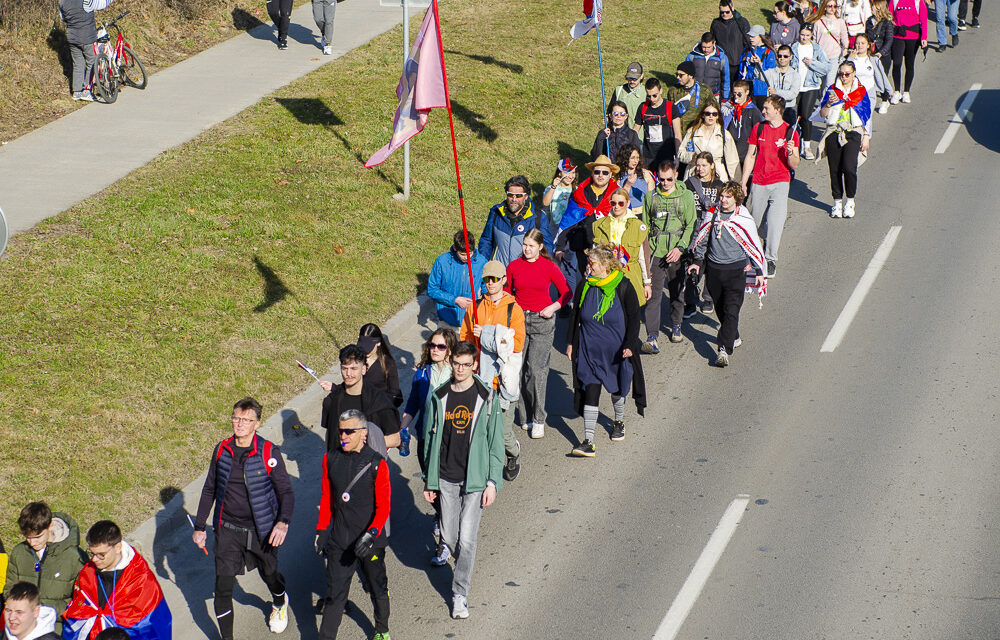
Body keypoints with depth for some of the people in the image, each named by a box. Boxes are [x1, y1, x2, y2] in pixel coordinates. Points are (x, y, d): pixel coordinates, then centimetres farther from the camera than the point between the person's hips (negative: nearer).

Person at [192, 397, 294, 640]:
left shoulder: (269, 453, -13)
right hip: (227, 529, 2)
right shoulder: (222, 450, -2)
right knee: (222, 588, -4)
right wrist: (199, 526, 10)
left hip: (262, 530, -2)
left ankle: (279, 604, 55)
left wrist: (283, 522, -27)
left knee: (269, 574, 20)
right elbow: (209, 489, 11)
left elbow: (286, 490, -9)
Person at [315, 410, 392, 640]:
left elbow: (383, 506, -12)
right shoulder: (331, 459, -1)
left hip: (371, 541, -2)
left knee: (377, 588, 17)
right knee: (335, 594, 2)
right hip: (339, 541, 2)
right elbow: (326, 497, 11)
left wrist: (372, 533, -25)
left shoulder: (376, 464, -13)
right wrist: (321, 531, 11)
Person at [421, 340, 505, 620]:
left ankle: (460, 594, 5)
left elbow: (495, 442, -2)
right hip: (446, 479, 3)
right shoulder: (438, 397, 1)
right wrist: (429, 480, 9)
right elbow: (430, 439, 9)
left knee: (467, 540, -6)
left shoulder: (487, 397, -6)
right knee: (449, 536, 7)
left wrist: (493, 482, -5)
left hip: (475, 479, -2)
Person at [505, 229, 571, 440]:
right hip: (518, 320, 3)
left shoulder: (549, 267, -2)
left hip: (542, 321, -3)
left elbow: (567, 293, 6)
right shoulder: (514, 266, 4)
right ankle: (525, 417, 13)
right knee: (519, 370, 1)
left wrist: (553, 307, -7)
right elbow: (506, 293, 16)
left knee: (537, 370, -10)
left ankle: (538, 421, -4)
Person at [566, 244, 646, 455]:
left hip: (616, 349, -1)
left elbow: (634, 318, -6)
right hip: (590, 349, 1)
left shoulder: (623, 287, -10)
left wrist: (629, 345, -12)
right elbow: (575, 316, 10)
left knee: (617, 388, 17)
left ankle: (619, 422, 47)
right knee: (591, 392, -8)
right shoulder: (585, 287, -1)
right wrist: (570, 342, 8)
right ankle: (588, 442, -11)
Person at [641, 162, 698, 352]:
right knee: (653, 294, -8)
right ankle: (652, 338, -13)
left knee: (677, 291, 12)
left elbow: (691, 225, -1)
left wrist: (680, 247, -12)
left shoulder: (686, 196, 1)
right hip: (655, 251, 0)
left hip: (677, 253, 0)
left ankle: (676, 325, 36)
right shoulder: (651, 197, 7)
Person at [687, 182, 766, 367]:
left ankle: (724, 349, -18)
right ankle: (734, 338, 32)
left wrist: (759, 272, 5)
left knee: (731, 310, -12)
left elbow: (754, 246, 3)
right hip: (713, 270, 4)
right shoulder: (712, 215, 4)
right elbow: (702, 239, 19)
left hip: (735, 270, -4)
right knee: (720, 308, 12)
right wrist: (698, 261, 16)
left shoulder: (744, 220, -6)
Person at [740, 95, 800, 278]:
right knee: (758, 222, 8)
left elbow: (794, 165, -1)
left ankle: (771, 259, -10)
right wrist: (743, 184, 10)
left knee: (775, 221, -16)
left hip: (780, 183, -3)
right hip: (758, 183, 3)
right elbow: (750, 157, 12)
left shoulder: (790, 132, -3)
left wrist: (791, 153, -23)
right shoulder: (759, 128, 5)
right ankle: (769, 241, 38)